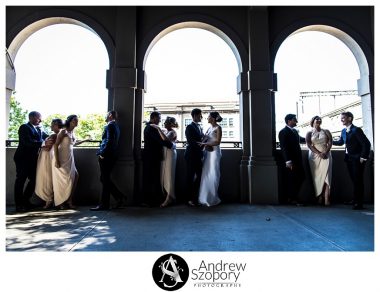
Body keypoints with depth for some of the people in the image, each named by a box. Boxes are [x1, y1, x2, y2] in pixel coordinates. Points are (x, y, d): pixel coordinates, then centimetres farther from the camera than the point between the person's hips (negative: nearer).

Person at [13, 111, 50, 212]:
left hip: (32, 159, 8)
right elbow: (28, 142, -23)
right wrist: (44, 143, -27)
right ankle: (19, 205, 10)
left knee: (34, 180, 11)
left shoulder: (38, 129, 13)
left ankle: (25, 201, 25)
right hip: (23, 158, -8)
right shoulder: (24, 127, -11)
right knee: (20, 181, 1)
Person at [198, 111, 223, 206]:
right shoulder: (209, 128, 16)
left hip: (214, 152, -7)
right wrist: (202, 143, -13)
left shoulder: (218, 128, -5)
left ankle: (213, 199, 8)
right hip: (207, 153, 7)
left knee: (213, 175, -2)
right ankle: (206, 198, 13)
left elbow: (217, 142, -13)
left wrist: (205, 143, -15)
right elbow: (204, 139, 9)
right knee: (206, 175, 6)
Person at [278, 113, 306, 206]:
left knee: (301, 177, 12)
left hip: (297, 159, 9)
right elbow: (283, 147, -18)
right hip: (290, 161, -9)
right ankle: (292, 199, 14)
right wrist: (288, 161, -24)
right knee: (291, 179, 0)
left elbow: (299, 139, 37)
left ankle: (293, 197, 25)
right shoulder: (283, 132, -11)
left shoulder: (294, 131, 16)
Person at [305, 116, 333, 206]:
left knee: (326, 176, -10)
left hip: (326, 156, 0)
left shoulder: (326, 131, 13)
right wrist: (319, 153, -14)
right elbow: (309, 145, -3)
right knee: (317, 176, -3)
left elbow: (330, 142, 3)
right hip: (314, 156, 0)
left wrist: (325, 152, -13)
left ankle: (326, 199, -15)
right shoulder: (309, 133, 9)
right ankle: (320, 197, 1)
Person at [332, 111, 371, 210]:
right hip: (349, 158, 7)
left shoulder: (356, 130, -15)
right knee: (354, 180, 15)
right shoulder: (344, 131, 8)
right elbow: (340, 142, 23)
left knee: (358, 180, -1)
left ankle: (359, 203, 6)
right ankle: (355, 200, 26)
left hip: (357, 159, -7)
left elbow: (366, 144, -18)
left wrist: (363, 157, -18)